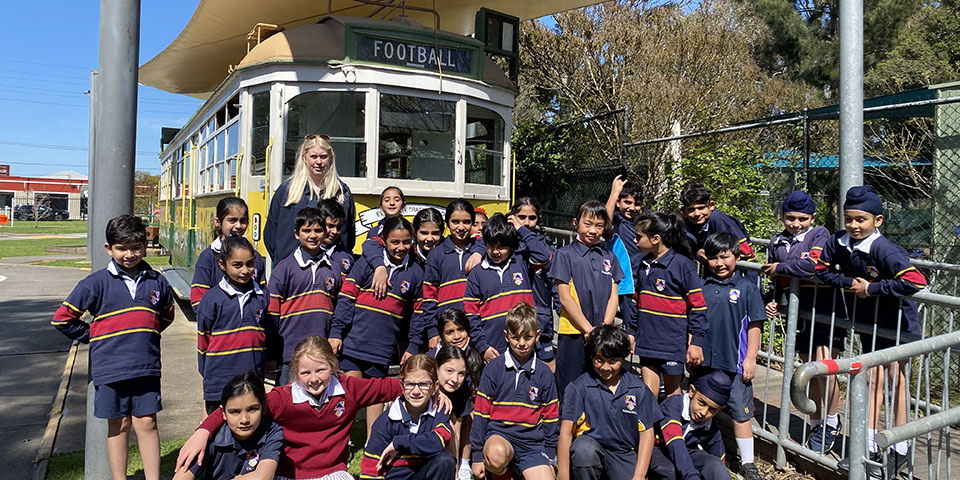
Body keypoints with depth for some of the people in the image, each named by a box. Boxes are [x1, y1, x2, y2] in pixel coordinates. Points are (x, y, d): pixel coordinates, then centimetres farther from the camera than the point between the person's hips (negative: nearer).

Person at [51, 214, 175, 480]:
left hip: (146, 366, 2)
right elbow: (62, 319, 1)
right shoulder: (97, 283, -4)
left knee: (146, 422, 5)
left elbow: (167, 315, 23)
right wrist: (95, 336, 2)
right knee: (119, 425, 9)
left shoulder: (156, 281, 4)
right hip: (110, 367, -1)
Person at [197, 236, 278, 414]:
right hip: (219, 384, -3)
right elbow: (203, 339, 3)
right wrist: (208, 374, 9)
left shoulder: (263, 296, 3)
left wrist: (271, 358, 22)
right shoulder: (212, 299, -6)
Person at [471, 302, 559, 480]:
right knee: (496, 455, -35)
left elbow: (550, 417, 12)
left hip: (532, 442, 2)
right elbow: (481, 412, 0)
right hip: (498, 434, -2)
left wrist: (549, 457, 11)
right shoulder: (494, 368, -2)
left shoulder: (544, 373, 6)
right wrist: (477, 455, -2)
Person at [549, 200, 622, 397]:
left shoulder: (609, 257, 12)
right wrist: (588, 329, -12)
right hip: (573, 334, -4)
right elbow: (564, 297, -7)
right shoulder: (565, 254, -1)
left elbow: (613, 296, 7)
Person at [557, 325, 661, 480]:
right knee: (584, 448, -36)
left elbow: (646, 432, 5)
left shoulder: (638, 389, 3)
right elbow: (566, 432, -9)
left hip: (624, 456, 3)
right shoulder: (579, 387, -5)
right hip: (591, 448, -3)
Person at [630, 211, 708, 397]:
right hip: (647, 340, 6)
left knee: (672, 390, 11)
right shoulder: (644, 265, 9)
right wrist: (631, 332, 19)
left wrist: (696, 342, -11)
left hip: (673, 342, -5)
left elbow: (698, 306, -10)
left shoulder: (682, 264, -12)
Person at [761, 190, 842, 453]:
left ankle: (832, 422, 10)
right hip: (798, 311, 5)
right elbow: (776, 282, 20)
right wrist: (772, 302, 3)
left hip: (825, 308, -5)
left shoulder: (820, 234, -5)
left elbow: (814, 264, -25)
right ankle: (816, 423, 27)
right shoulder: (777, 242, 11)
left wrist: (780, 267, -12)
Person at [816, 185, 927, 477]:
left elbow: (915, 281, -38)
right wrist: (849, 283, -16)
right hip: (867, 321, 5)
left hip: (897, 321, -5)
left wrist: (872, 288, -30)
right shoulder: (838, 243, -11)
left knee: (895, 379, 4)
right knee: (873, 379, 11)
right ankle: (870, 446, 20)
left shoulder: (884, 250, -29)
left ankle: (900, 448, 19)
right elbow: (822, 269, 0)